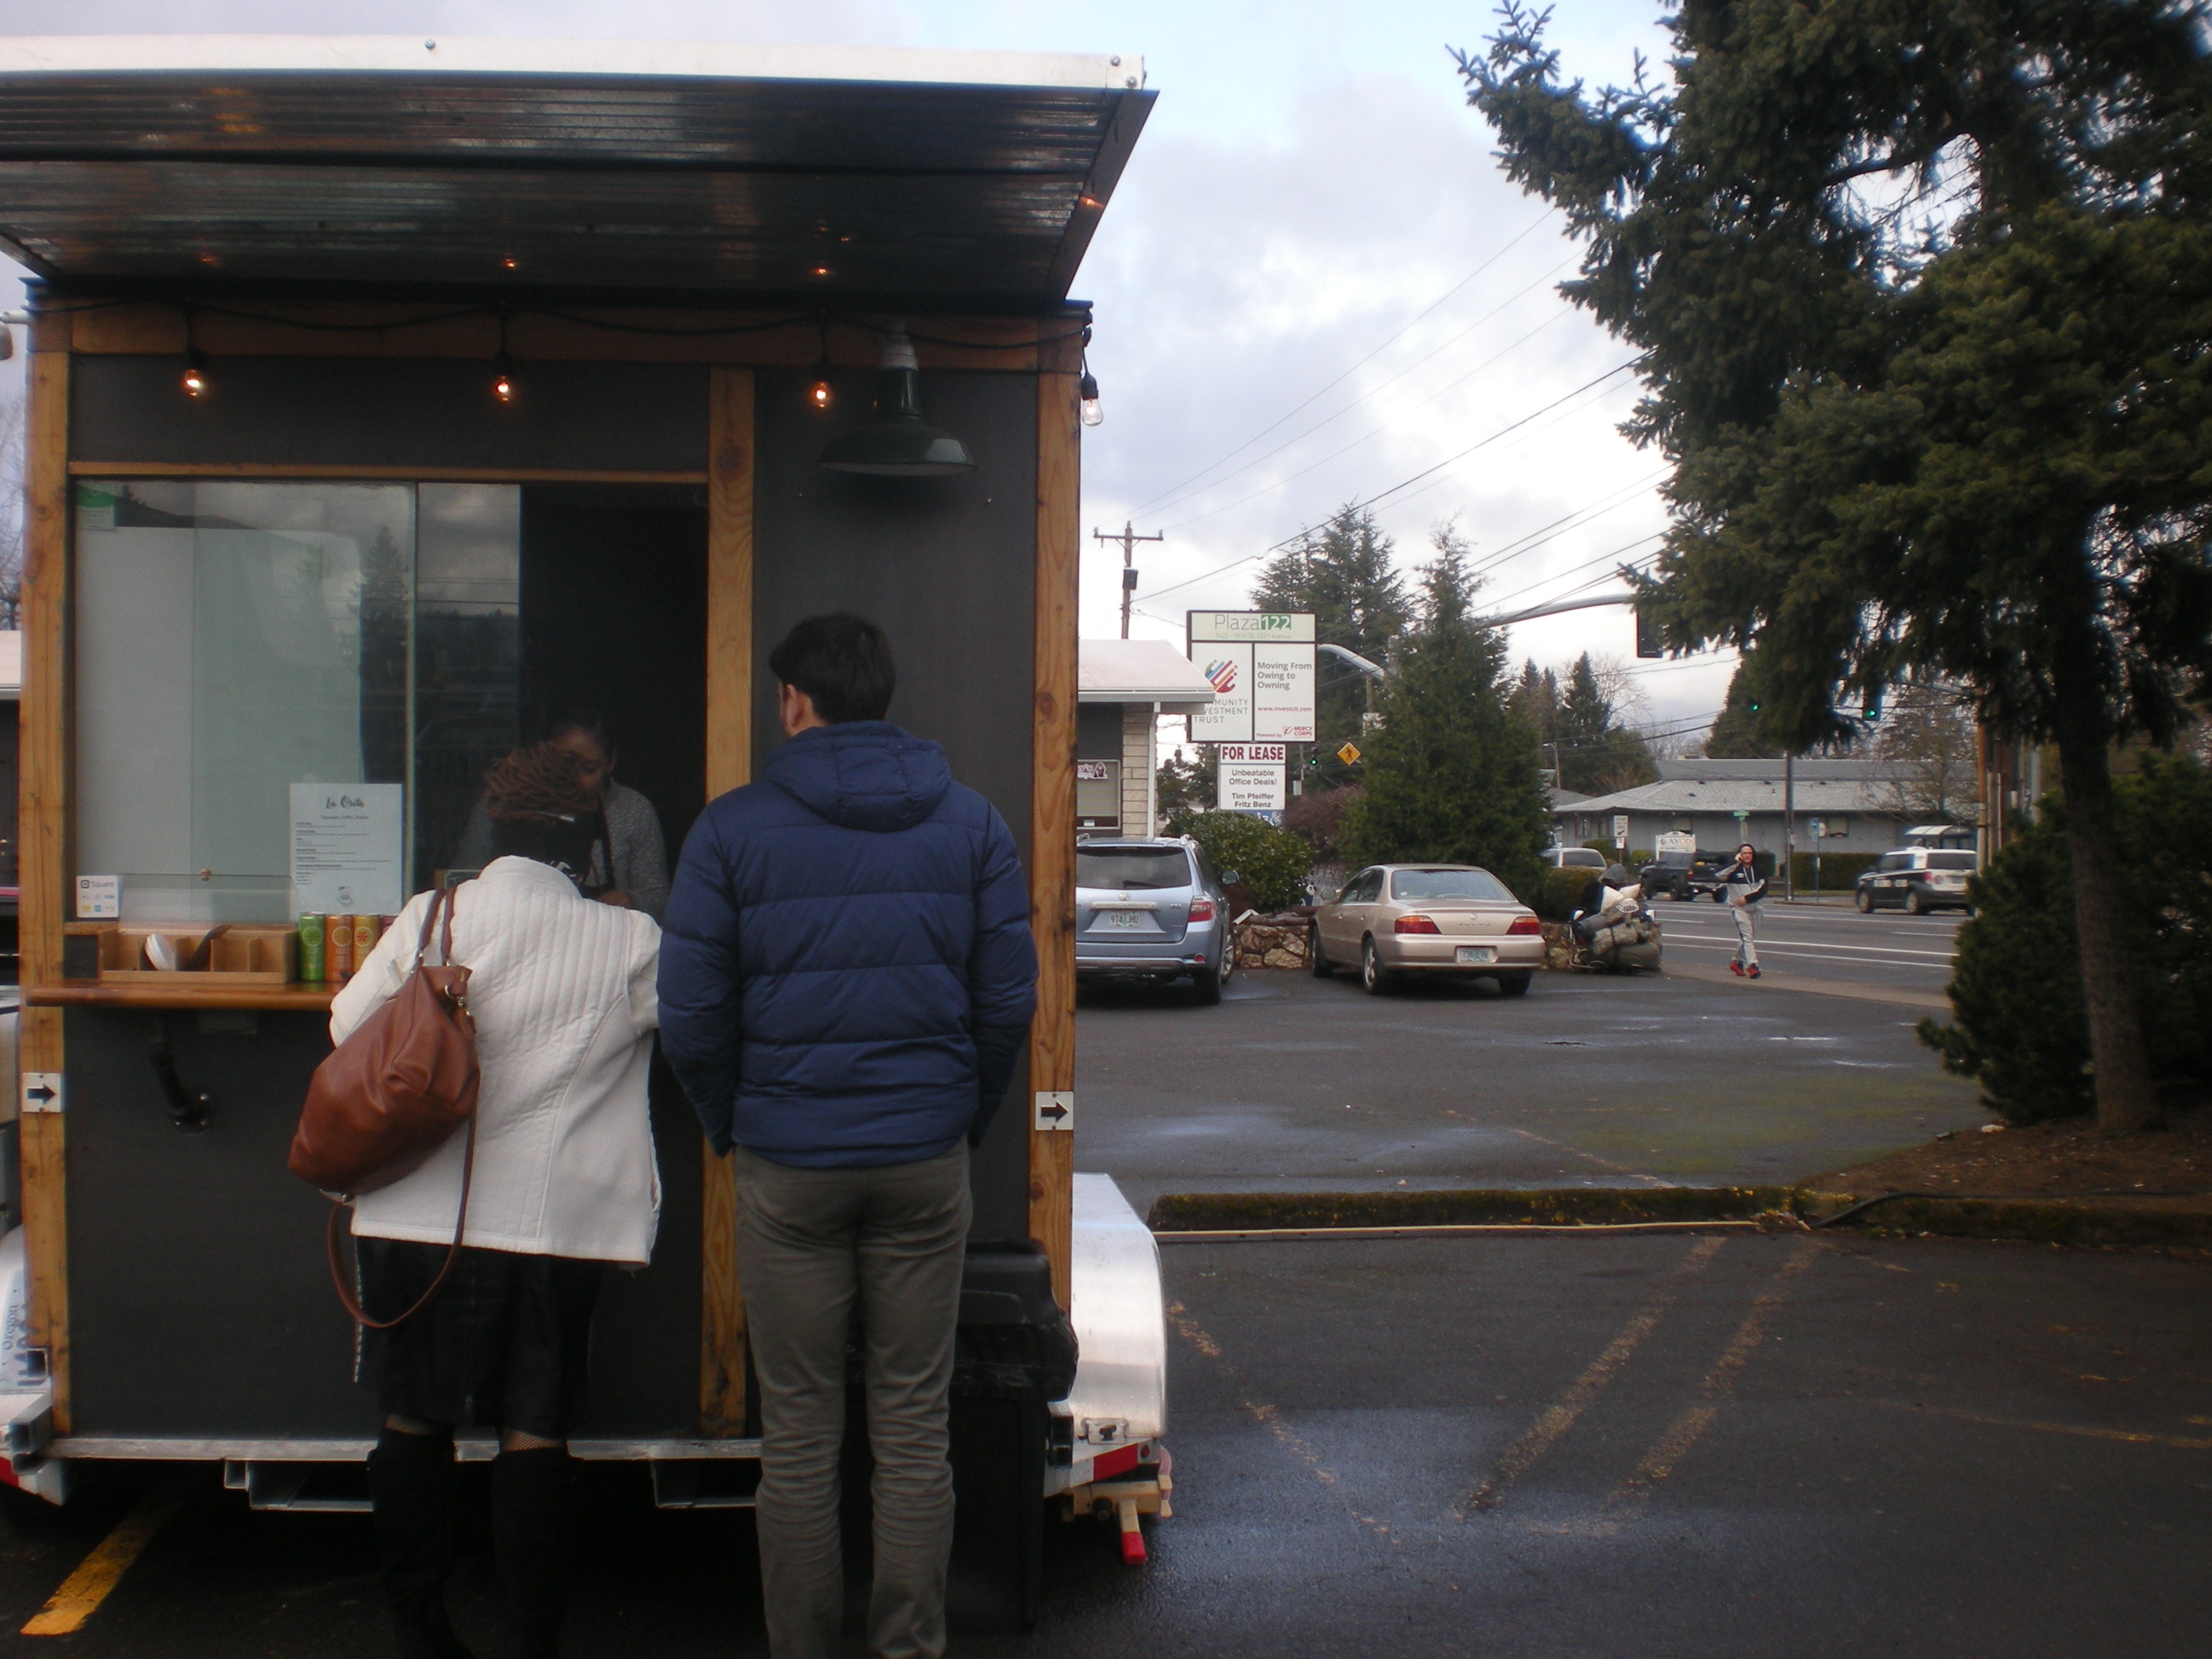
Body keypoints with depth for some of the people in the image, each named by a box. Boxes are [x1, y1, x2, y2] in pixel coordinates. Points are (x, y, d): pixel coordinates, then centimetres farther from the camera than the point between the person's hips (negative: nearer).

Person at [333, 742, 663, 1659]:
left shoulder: (429, 916, -1)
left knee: (413, 1420, 14)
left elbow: (349, 1025, 9)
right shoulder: (629, 943, -5)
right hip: (551, 1218, -1)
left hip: (417, 1216, 2)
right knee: (533, 1428, 6)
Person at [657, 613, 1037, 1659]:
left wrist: (730, 1127, 11)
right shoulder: (970, 822, 3)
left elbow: (692, 1014, -4)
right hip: (927, 1159, 2)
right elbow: (1010, 998, 2)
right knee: (913, 1425, 9)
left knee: (797, 1433, 9)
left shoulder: (734, 827, -4)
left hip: (786, 1167, -1)